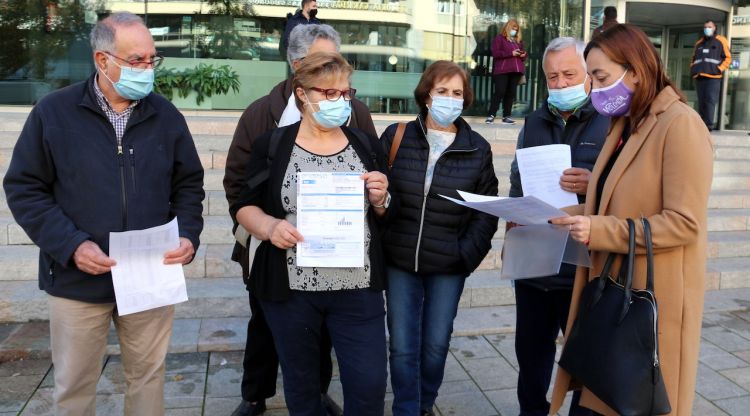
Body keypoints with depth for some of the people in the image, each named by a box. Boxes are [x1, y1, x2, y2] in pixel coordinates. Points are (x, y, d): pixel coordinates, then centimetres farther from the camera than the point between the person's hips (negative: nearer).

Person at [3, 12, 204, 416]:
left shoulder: (166, 115, 2)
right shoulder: (54, 112, -5)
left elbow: (189, 184, 9)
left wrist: (188, 235, -9)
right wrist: (71, 245, -16)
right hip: (78, 279, -1)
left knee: (148, 375, 15)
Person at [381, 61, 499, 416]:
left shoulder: (477, 149, -1)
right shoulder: (396, 136, -3)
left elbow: (487, 210, 3)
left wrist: (468, 254, -7)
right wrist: (378, 244, -6)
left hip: (448, 266, 1)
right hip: (399, 261, 0)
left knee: (435, 344, 14)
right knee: (403, 346, 6)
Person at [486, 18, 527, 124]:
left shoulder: (519, 40, 23)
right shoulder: (499, 38, 5)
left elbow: (523, 53, 28)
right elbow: (495, 53, -8)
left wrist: (523, 55, 2)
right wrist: (511, 53, -14)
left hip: (516, 70, 6)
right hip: (502, 70, -6)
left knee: (511, 93, 2)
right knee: (499, 92, -13)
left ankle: (506, 116, 5)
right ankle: (491, 115, -12)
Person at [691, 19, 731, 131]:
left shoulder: (721, 41, 5)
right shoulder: (699, 43, 21)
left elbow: (728, 58, 2)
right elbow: (694, 58, 30)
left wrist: (719, 69, -9)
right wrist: (692, 68, 13)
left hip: (713, 77, -5)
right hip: (699, 77, 5)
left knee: (710, 101, -10)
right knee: (701, 102, 7)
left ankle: (709, 124, -11)